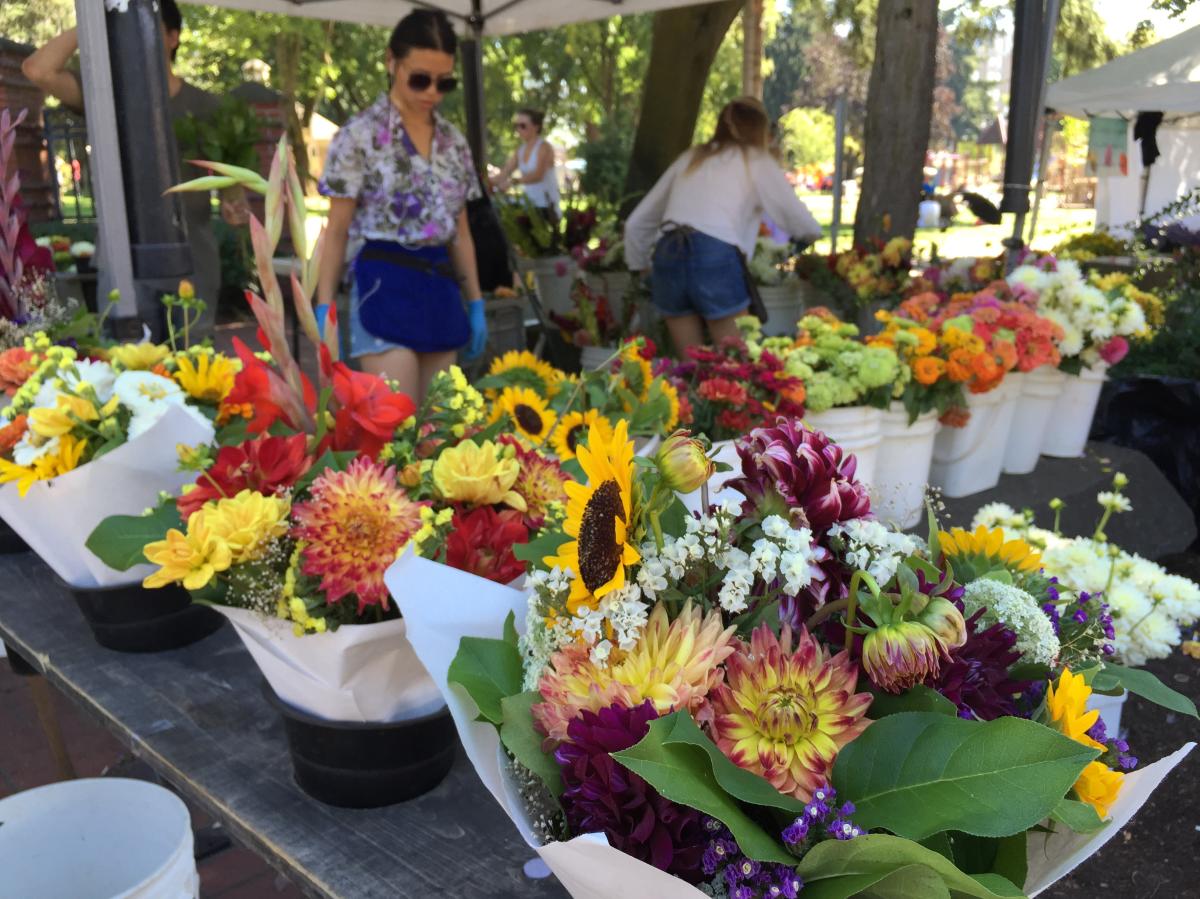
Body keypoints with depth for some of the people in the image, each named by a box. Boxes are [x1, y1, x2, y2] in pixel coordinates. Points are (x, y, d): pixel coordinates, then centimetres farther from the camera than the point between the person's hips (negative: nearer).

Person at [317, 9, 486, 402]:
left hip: (440, 288, 6)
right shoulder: (360, 135, -4)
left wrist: (476, 304, 14)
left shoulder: (454, 141, 11)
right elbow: (336, 231, -3)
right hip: (385, 287, -6)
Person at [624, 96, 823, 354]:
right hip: (717, 258, -5)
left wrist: (639, 269, 37)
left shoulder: (691, 158, 26)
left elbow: (636, 223, 25)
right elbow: (806, 226, 14)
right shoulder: (757, 161, 15)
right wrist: (810, 234, 36)